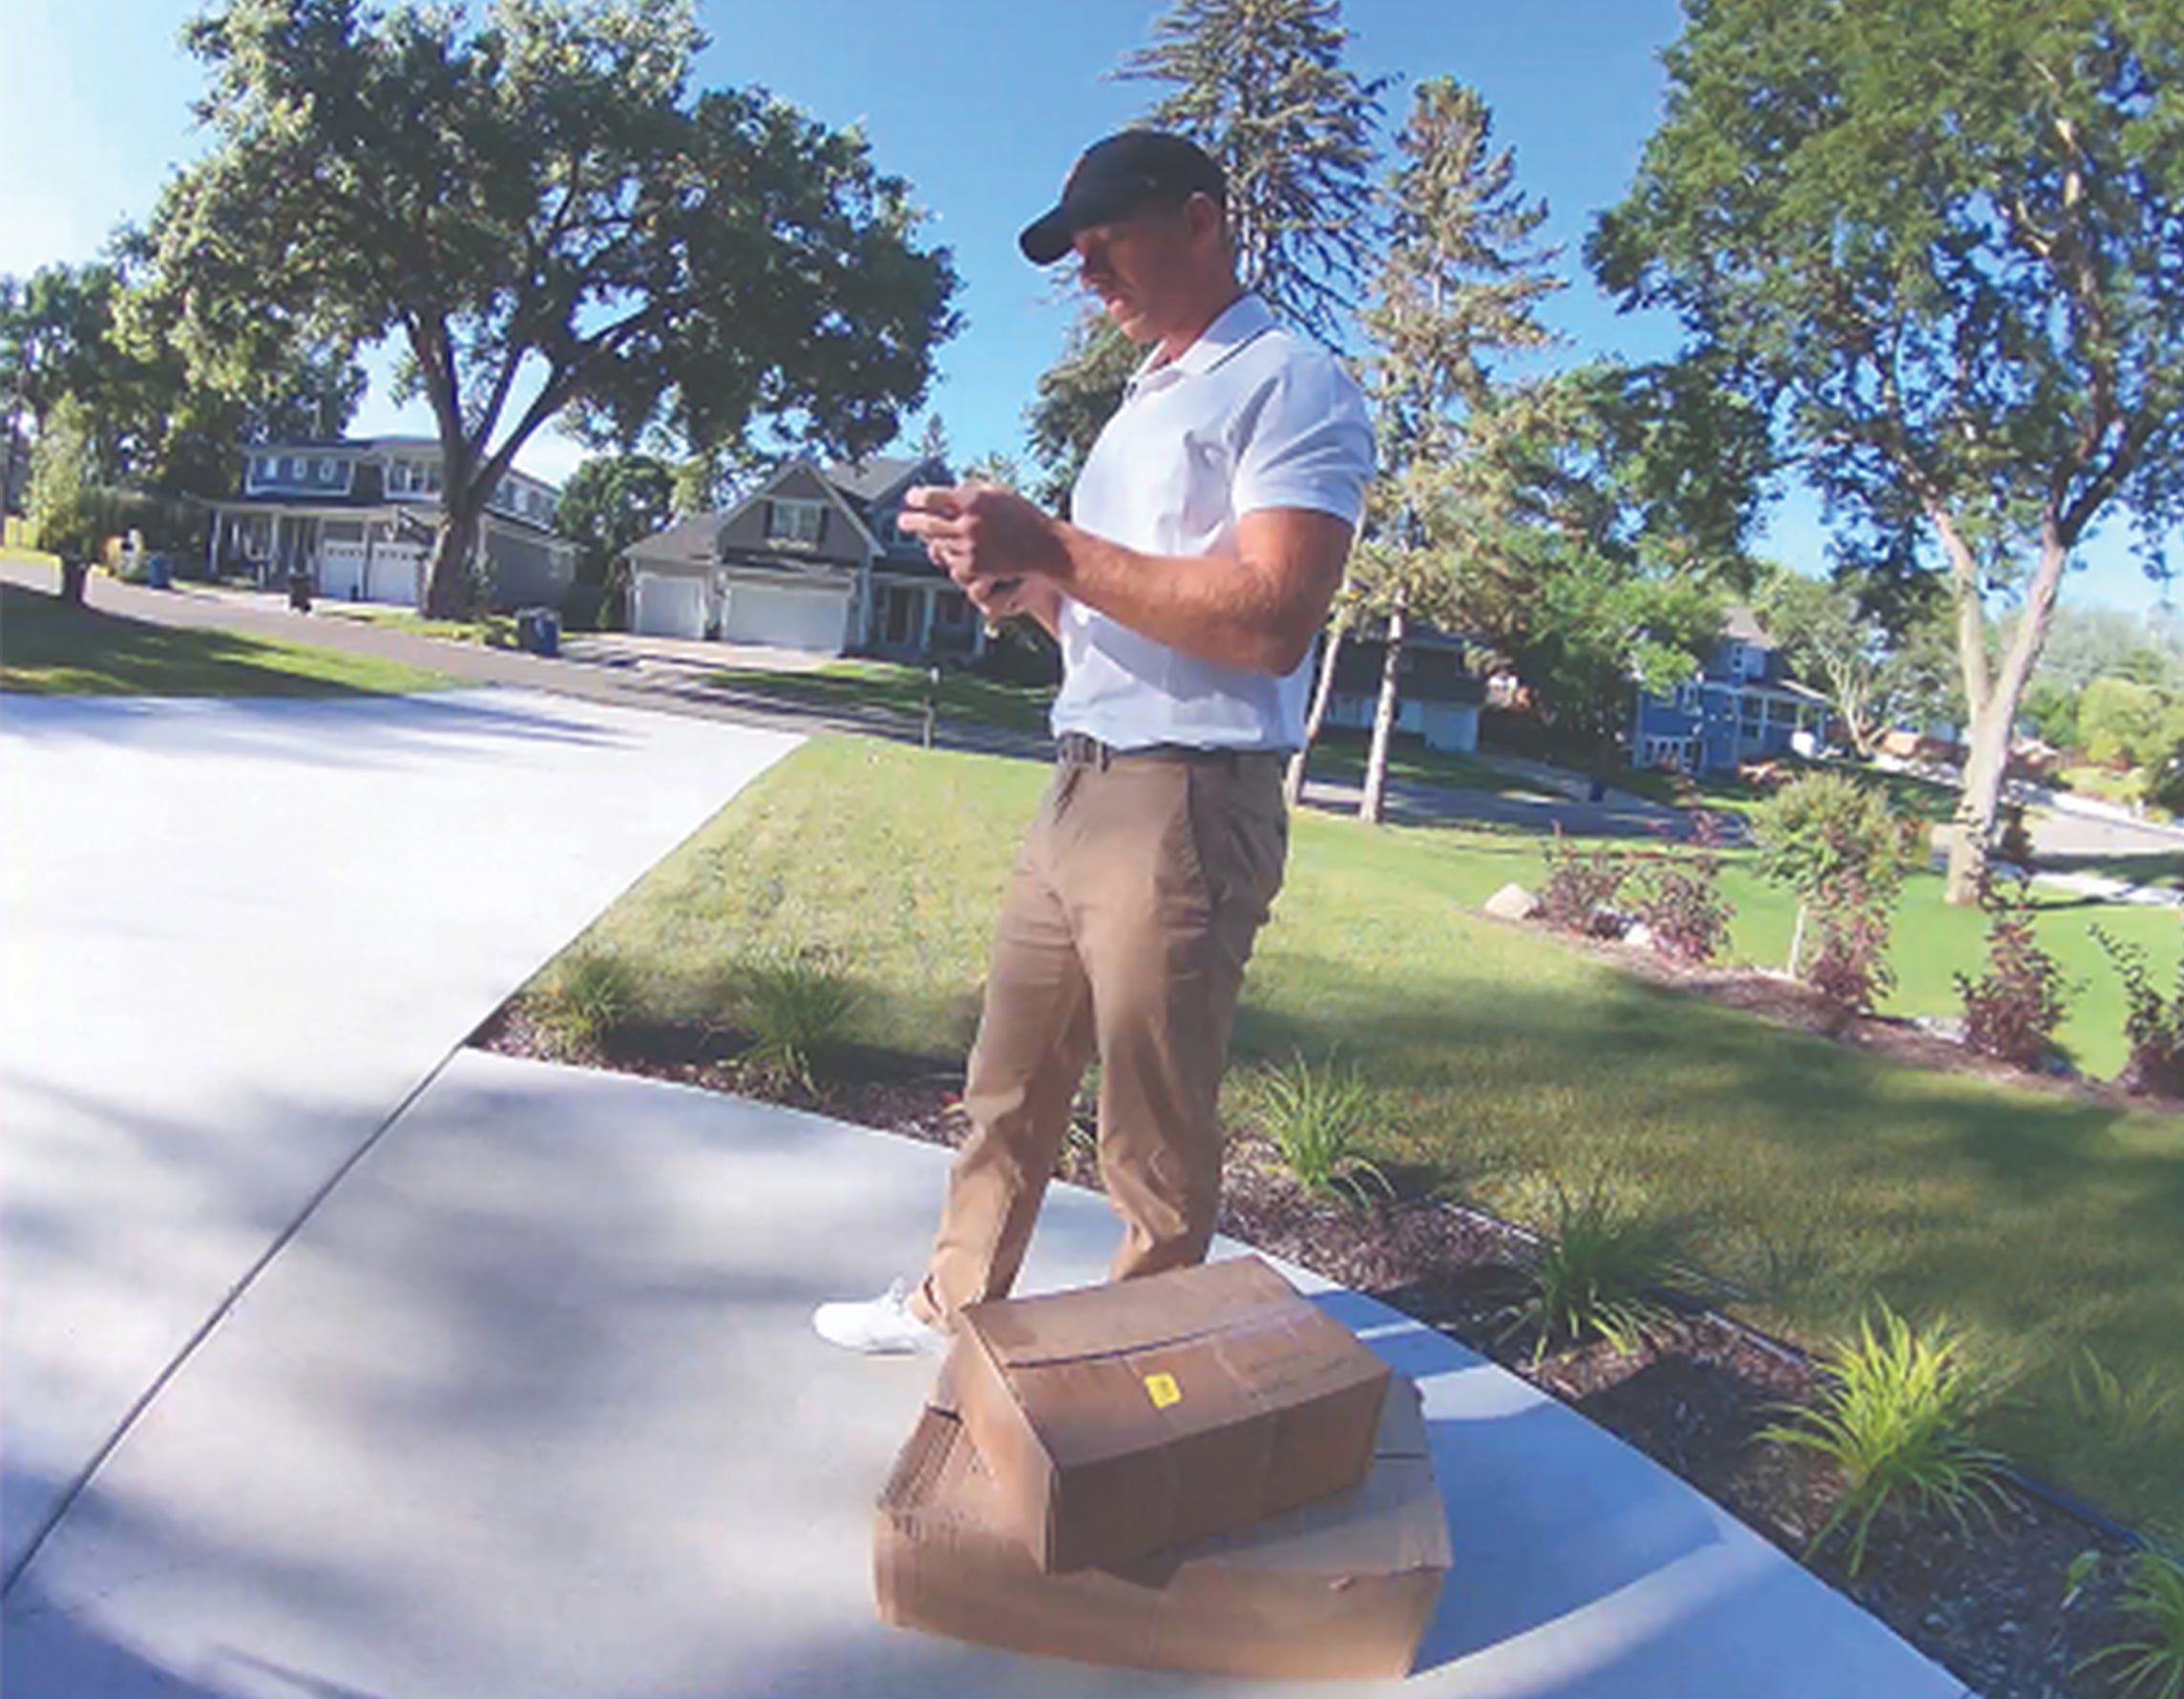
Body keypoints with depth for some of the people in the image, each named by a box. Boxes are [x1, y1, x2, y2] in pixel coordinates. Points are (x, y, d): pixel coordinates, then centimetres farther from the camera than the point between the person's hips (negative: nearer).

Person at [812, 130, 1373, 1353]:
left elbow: (1270, 622, -21)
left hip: (1188, 808, -9)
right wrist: (1023, 582, 5)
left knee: (1155, 1141, 3)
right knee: (1010, 1088, 17)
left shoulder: (1291, 386, -7)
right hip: (1079, 792, 9)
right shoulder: (1145, 403, 22)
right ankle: (955, 1307, 34)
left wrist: (1054, 548, -18)